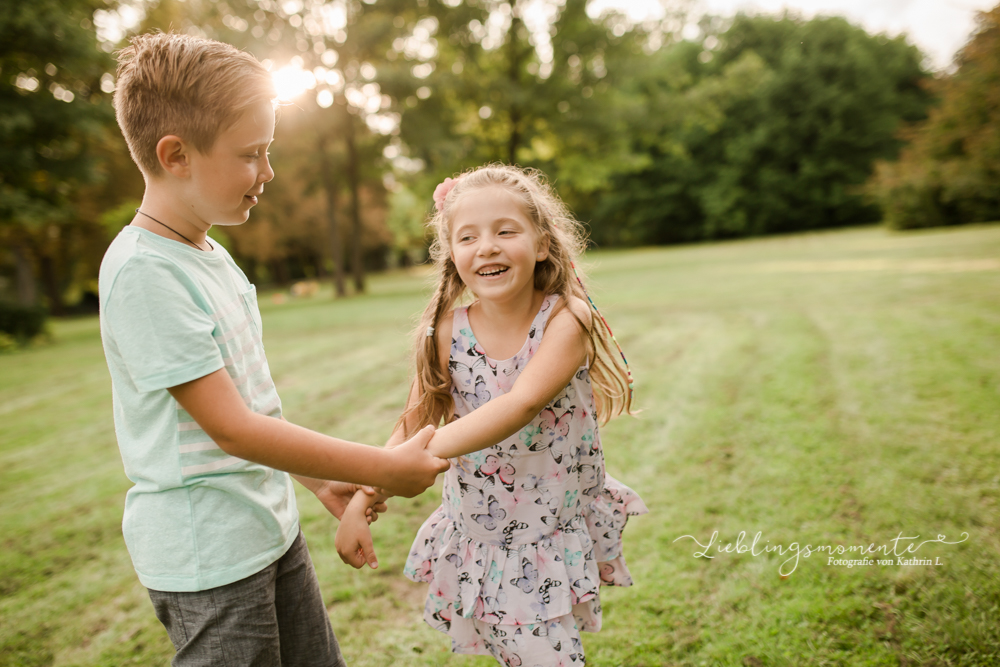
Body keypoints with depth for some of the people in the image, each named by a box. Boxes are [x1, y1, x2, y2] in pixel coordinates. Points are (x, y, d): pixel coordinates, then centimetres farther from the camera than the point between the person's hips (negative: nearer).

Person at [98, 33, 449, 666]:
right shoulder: (144, 270, -21)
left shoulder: (211, 254, 5)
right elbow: (230, 426, -24)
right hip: (207, 553, -8)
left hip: (271, 524, 8)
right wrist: (385, 468, -20)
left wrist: (320, 479, 14)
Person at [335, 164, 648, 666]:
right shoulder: (448, 333, -9)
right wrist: (360, 501, -11)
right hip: (477, 531, 2)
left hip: (556, 534, -1)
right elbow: (413, 424, -3)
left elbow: (523, 403, -31)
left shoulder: (565, 320, -17)